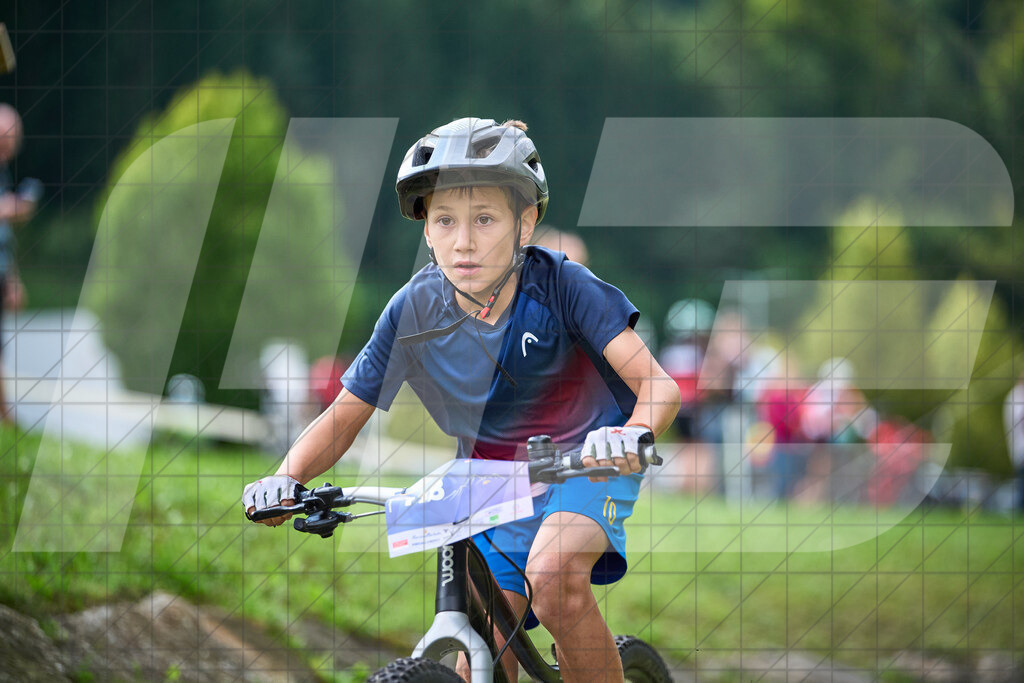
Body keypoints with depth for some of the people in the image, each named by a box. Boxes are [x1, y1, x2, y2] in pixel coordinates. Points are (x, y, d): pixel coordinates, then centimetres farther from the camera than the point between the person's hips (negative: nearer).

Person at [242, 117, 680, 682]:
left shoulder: (559, 285, -22)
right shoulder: (415, 311, -14)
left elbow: (657, 385, -28)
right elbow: (345, 415, -4)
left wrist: (635, 434, -51)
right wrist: (287, 478, -24)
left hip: (585, 464, -4)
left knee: (554, 575, -34)